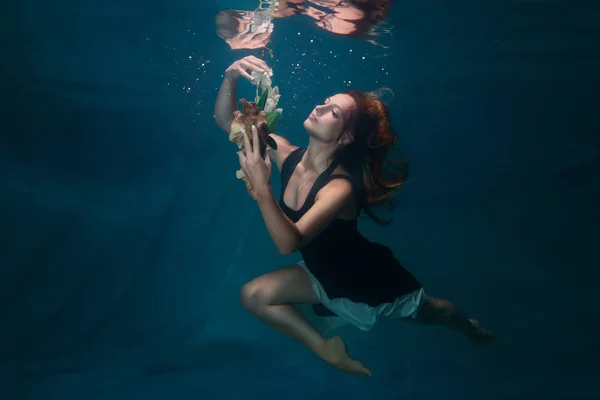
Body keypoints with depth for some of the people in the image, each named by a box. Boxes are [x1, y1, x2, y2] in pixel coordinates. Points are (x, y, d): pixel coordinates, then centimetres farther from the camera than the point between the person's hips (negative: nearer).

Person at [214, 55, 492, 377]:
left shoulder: (340, 187, -37)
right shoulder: (287, 154, -18)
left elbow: (289, 242, -47)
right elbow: (226, 121, -18)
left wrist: (261, 187, -56)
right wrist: (230, 78, -35)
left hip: (371, 283, -5)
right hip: (323, 275, 5)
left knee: (431, 312, 20)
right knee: (253, 296, -11)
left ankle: (468, 327, 58)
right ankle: (329, 351, 3)